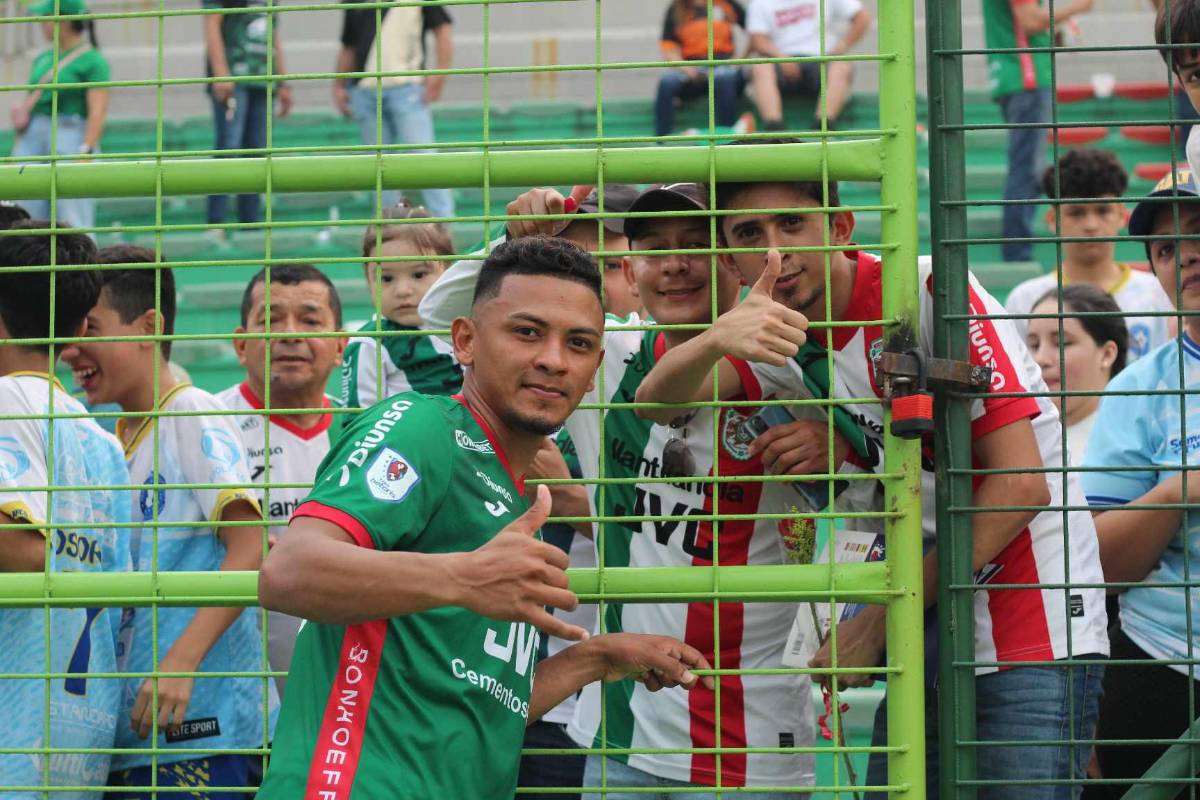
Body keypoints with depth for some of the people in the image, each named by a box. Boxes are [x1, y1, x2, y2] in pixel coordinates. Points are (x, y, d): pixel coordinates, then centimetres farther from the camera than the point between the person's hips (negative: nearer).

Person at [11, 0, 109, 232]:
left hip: (71, 137, -7)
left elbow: (98, 111, -11)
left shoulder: (92, 60, -4)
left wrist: (86, 152, -20)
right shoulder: (42, 58, 19)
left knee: (73, 221, -12)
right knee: (28, 219, 0)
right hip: (33, 136, 7)